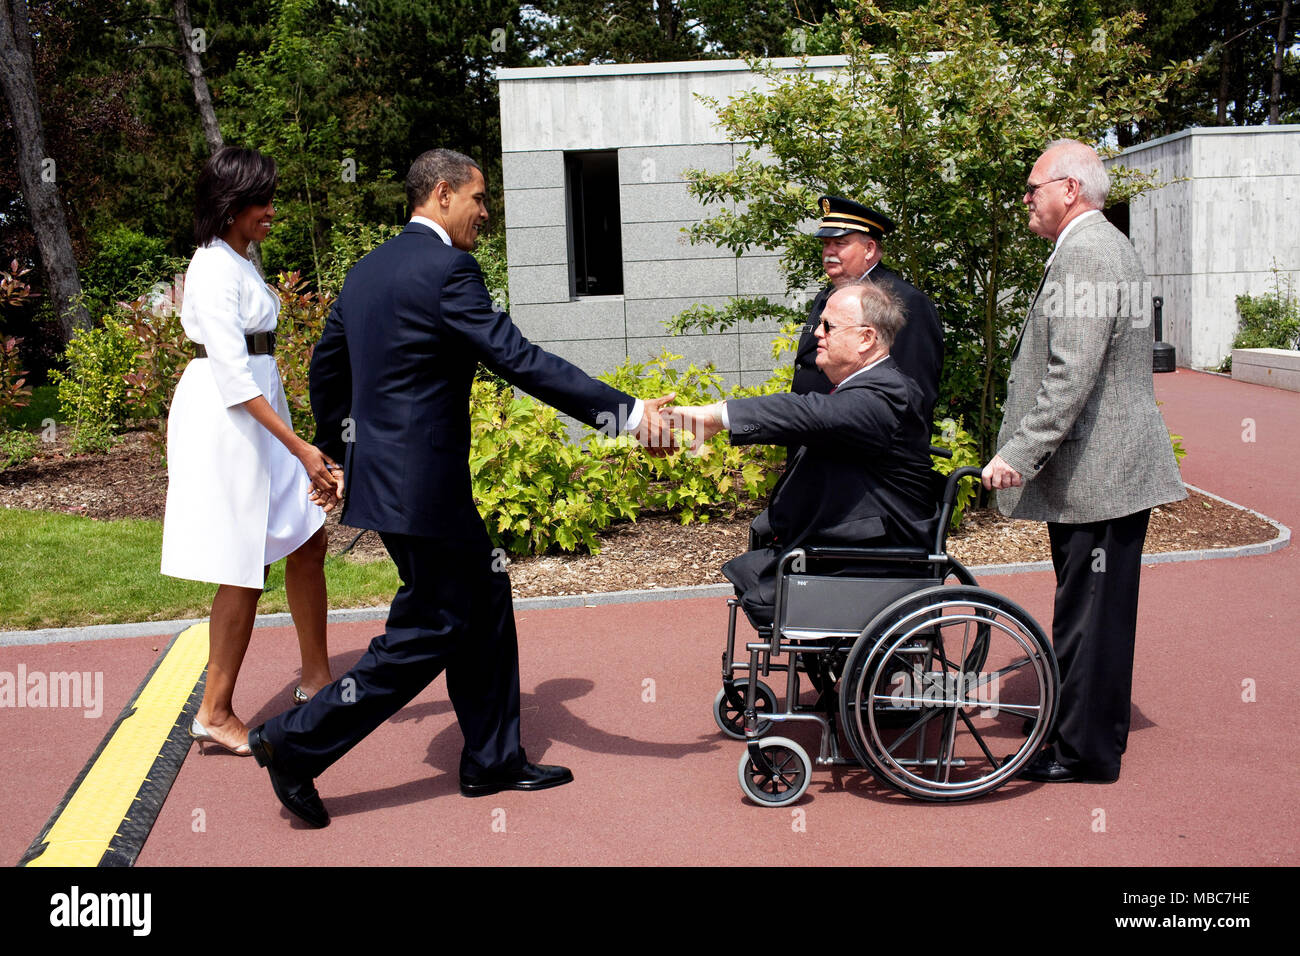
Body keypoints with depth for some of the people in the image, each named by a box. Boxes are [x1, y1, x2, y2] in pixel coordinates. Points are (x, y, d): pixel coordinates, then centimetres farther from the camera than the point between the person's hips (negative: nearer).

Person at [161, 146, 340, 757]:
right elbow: (232, 372, -23)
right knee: (246, 569, -4)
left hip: (257, 411, 10)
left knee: (307, 541, 12)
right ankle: (215, 714, 8)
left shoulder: (239, 259, 15)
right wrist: (299, 447, -26)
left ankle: (316, 679, 25)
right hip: (226, 418, -10)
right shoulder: (216, 268, -15)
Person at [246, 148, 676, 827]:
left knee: (484, 602, 16)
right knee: (429, 632, 1)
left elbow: (326, 367, 21)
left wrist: (335, 452, 32)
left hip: (378, 468, 10)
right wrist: (625, 413, -21)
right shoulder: (446, 268, -16)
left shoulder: (368, 269, 13)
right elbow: (519, 361, -22)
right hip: (421, 485, -10)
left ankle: (493, 760, 25)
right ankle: (296, 743, 7)